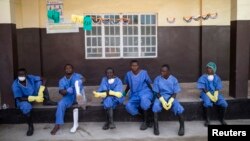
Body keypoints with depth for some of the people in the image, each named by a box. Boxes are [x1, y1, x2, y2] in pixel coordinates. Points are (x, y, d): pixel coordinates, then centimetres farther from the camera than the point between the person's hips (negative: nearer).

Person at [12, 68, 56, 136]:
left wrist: (40, 92, -32)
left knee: (40, 82, -16)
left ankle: (47, 101, -8)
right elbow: (20, 98, -29)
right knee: (25, 106, -39)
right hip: (24, 100, -3)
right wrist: (35, 98, -37)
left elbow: (43, 79, -19)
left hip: (35, 95, 4)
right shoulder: (15, 85, -24)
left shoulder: (30, 78, -17)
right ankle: (30, 126, -20)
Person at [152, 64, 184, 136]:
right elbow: (156, 92, -4)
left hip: (171, 97, 0)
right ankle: (156, 127, -22)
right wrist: (162, 101, -20)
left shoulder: (173, 79, -3)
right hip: (160, 97, 0)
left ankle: (182, 127, -12)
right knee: (155, 106, -33)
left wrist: (170, 101, -22)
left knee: (178, 108, -30)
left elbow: (175, 93, -4)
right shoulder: (157, 79, -4)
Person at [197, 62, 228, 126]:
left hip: (215, 93, 3)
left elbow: (217, 89, 1)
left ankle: (222, 119, 4)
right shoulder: (203, 78, -4)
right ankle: (207, 119, -14)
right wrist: (210, 96, -20)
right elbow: (203, 88, -10)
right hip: (206, 93, -3)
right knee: (208, 104, -34)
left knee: (224, 104, -20)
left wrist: (215, 96, -17)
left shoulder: (216, 78, 5)